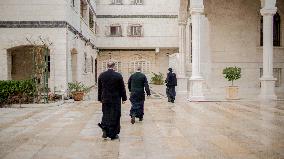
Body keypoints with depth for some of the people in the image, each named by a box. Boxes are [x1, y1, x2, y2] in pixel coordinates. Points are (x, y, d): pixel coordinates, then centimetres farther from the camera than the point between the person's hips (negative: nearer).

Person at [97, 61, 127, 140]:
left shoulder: (101, 75, 0)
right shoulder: (118, 76, -10)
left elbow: (99, 88, 7)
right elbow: (122, 88, -4)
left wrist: (100, 98, 16)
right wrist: (124, 98, 6)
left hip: (105, 99, 3)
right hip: (116, 100, -3)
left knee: (105, 114, 18)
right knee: (115, 116, 6)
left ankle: (104, 128, -1)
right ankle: (113, 134, 12)